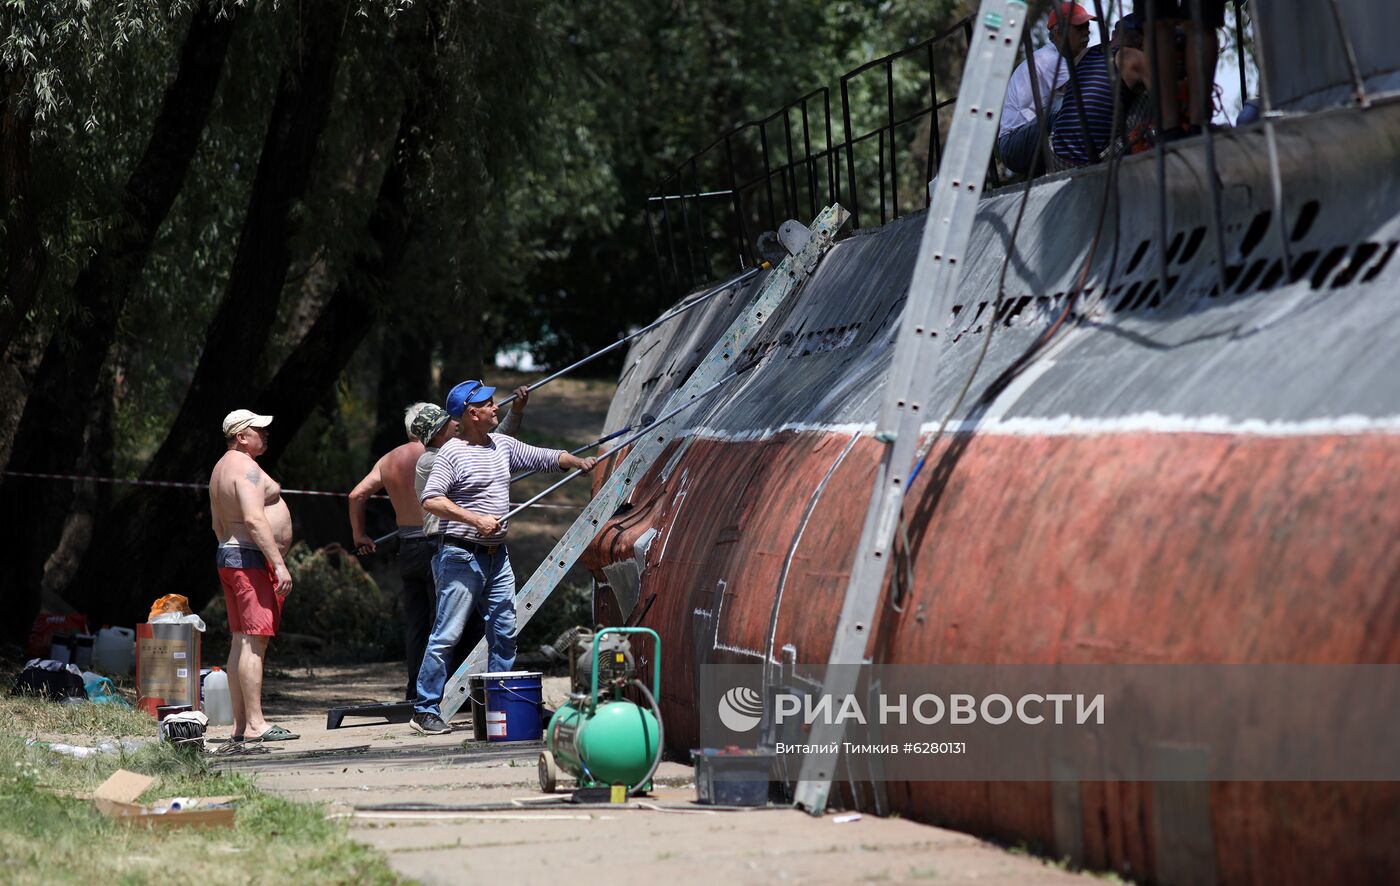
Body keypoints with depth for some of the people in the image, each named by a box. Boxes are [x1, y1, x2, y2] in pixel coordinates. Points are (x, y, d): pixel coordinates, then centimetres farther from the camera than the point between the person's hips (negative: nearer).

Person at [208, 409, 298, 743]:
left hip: (228, 556, 11)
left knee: (241, 643, 9)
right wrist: (279, 563, -25)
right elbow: (254, 519, -23)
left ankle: (241, 725, 10)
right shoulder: (246, 468, -13)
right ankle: (255, 724, -18)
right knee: (254, 641, -13)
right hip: (252, 559, -11)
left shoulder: (222, 469, 19)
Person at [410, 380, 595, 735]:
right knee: (447, 635, -8)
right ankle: (425, 710, -4)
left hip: (497, 556, 8)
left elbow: (544, 458, 20)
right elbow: (431, 500, -18)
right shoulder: (452, 453, -11)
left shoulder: (503, 445, 11)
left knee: (505, 633, 8)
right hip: (462, 556, -8)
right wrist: (475, 519, -24)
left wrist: (578, 462, 3)